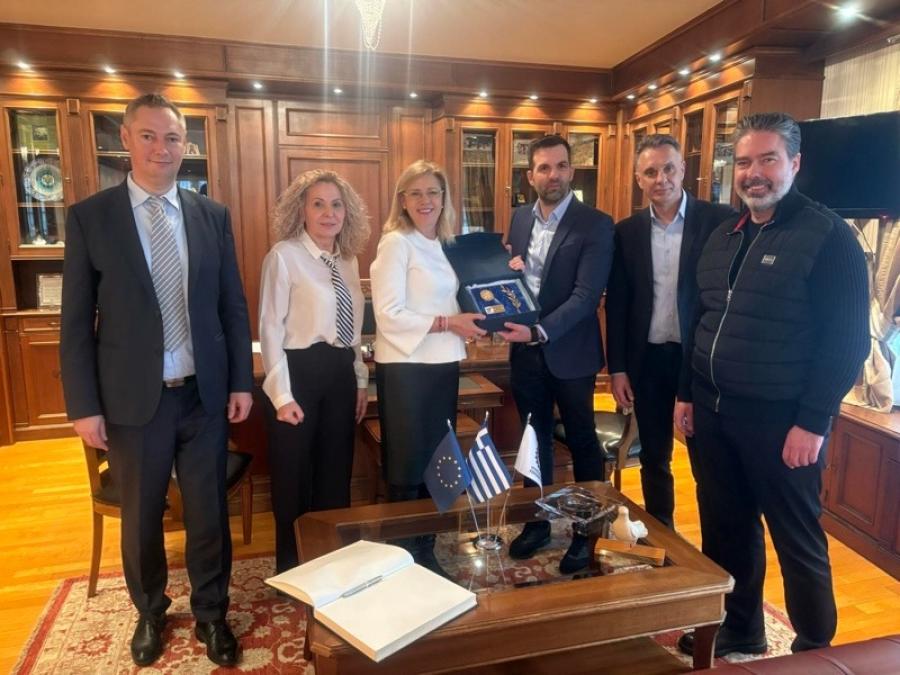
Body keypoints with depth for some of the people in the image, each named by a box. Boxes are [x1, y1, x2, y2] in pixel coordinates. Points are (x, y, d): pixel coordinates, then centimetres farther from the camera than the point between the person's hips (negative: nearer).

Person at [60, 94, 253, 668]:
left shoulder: (214, 216, 3)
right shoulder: (89, 217, -3)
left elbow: (234, 306, 5)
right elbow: (77, 321, -3)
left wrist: (241, 382, 2)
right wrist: (84, 405, -5)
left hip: (206, 393, 1)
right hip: (134, 398, -1)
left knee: (209, 511, 13)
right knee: (141, 516, 16)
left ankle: (211, 612, 35)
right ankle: (151, 611, 42)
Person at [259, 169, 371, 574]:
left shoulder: (348, 259, 9)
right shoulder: (284, 255, -9)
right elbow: (270, 328, -13)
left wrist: (360, 379, 12)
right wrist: (282, 395, -16)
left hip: (340, 373, 6)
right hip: (300, 371, -6)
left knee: (336, 473, 17)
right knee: (294, 479, 9)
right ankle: (291, 569, 29)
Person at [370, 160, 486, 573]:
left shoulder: (446, 246, 12)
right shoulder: (395, 243, -10)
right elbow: (388, 314, -18)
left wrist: (472, 318, -1)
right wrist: (446, 323, -20)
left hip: (443, 365, 7)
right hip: (406, 368, -7)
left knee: (436, 462, 15)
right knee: (407, 466, 4)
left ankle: (426, 551, 31)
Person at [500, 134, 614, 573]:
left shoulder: (595, 225, -11)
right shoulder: (520, 218, 7)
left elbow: (587, 295, -18)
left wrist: (540, 332, -28)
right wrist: (507, 270, -8)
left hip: (569, 352, -5)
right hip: (524, 351, 5)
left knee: (582, 443, 10)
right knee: (535, 442, 16)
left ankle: (588, 533, 27)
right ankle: (537, 522, 33)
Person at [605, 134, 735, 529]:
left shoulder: (720, 220, -6)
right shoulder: (627, 231, 4)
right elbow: (616, 304, 5)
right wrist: (617, 368, 2)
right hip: (647, 359, 3)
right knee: (653, 460, 15)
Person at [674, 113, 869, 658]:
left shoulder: (829, 236, -10)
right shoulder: (724, 236, 10)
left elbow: (848, 340, -13)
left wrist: (812, 422, -17)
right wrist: (688, 392, 12)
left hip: (780, 418, -6)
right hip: (714, 410, 6)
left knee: (797, 541, 9)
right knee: (727, 528, 17)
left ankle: (815, 649, 32)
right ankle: (738, 630, 38)